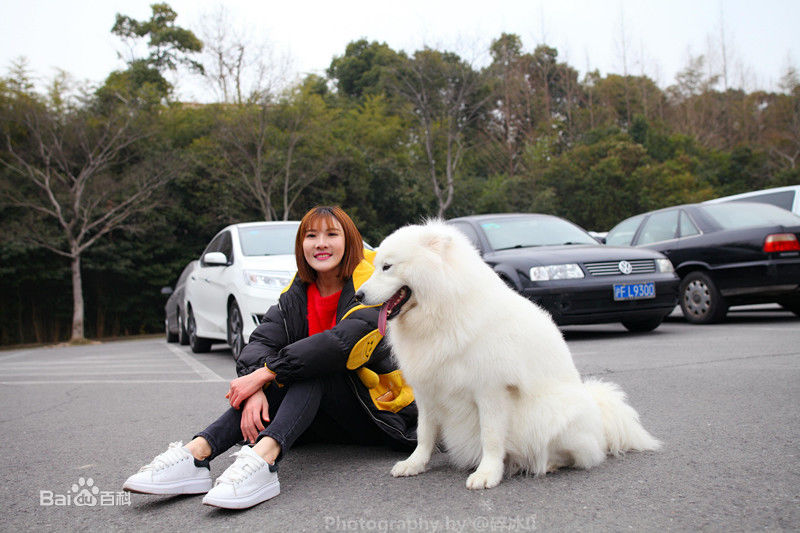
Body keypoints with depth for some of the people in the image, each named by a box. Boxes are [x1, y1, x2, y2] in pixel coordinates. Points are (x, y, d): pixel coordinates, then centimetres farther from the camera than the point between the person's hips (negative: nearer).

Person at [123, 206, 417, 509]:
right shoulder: (297, 293, 5)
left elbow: (344, 342, -33)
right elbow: (262, 339, -10)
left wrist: (262, 373, -33)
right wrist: (255, 389, -32)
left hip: (380, 413, -5)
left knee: (312, 367, -29)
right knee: (278, 380, -22)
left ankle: (262, 458, -49)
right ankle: (197, 453, -34)